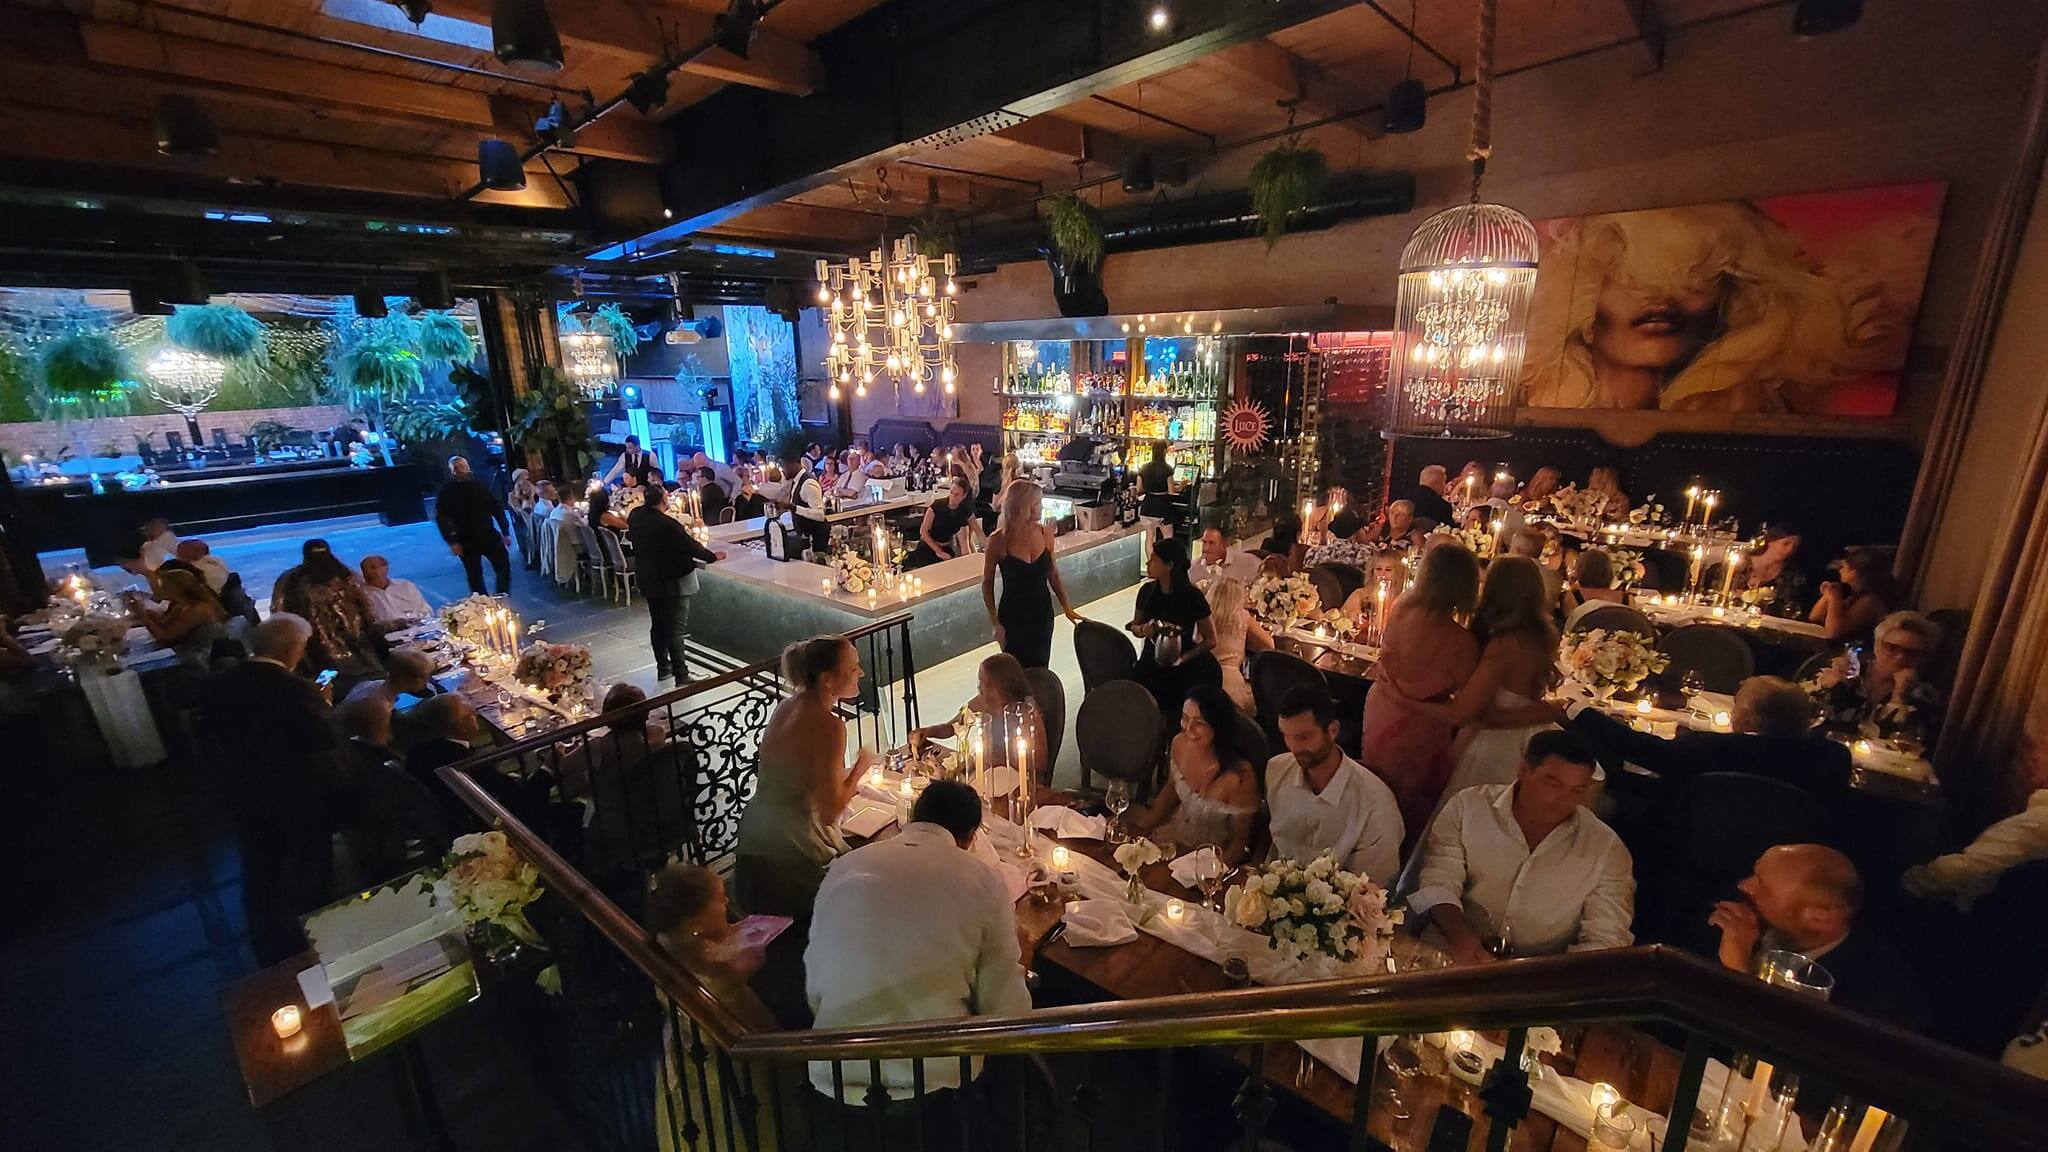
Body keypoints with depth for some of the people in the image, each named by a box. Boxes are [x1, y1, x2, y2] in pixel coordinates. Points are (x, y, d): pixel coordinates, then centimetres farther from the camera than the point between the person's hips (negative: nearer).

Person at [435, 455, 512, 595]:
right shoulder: (446, 492, 1)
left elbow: (497, 508, 6)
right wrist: (452, 541, -11)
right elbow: (441, 519, -2)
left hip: (489, 535, 1)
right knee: (475, 577, 4)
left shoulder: (480, 485, 5)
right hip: (466, 541, -1)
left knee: (504, 568, -1)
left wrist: (505, 532, 1)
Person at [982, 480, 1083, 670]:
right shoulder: (999, 540, -15)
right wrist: (995, 622, -9)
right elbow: (987, 583, -5)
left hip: (1043, 615, 3)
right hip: (1013, 618, -3)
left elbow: (1053, 574, 8)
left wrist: (1066, 606, 4)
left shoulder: (1045, 532, -4)